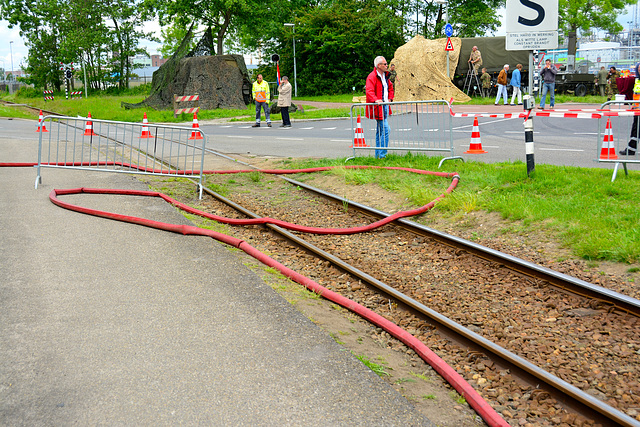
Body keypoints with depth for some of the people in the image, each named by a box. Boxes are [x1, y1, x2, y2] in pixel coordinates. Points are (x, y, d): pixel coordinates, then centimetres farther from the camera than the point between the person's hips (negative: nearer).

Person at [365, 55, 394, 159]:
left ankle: (378, 155, 21)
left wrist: (390, 99, 17)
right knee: (385, 129, -15)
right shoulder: (372, 77, -13)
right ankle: (382, 155, -11)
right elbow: (369, 91, -25)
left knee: (380, 130, 14)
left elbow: (390, 87, 30)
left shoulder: (385, 76, 15)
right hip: (377, 107, -9)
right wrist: (375, 100, -40)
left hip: (385, 106, 9)